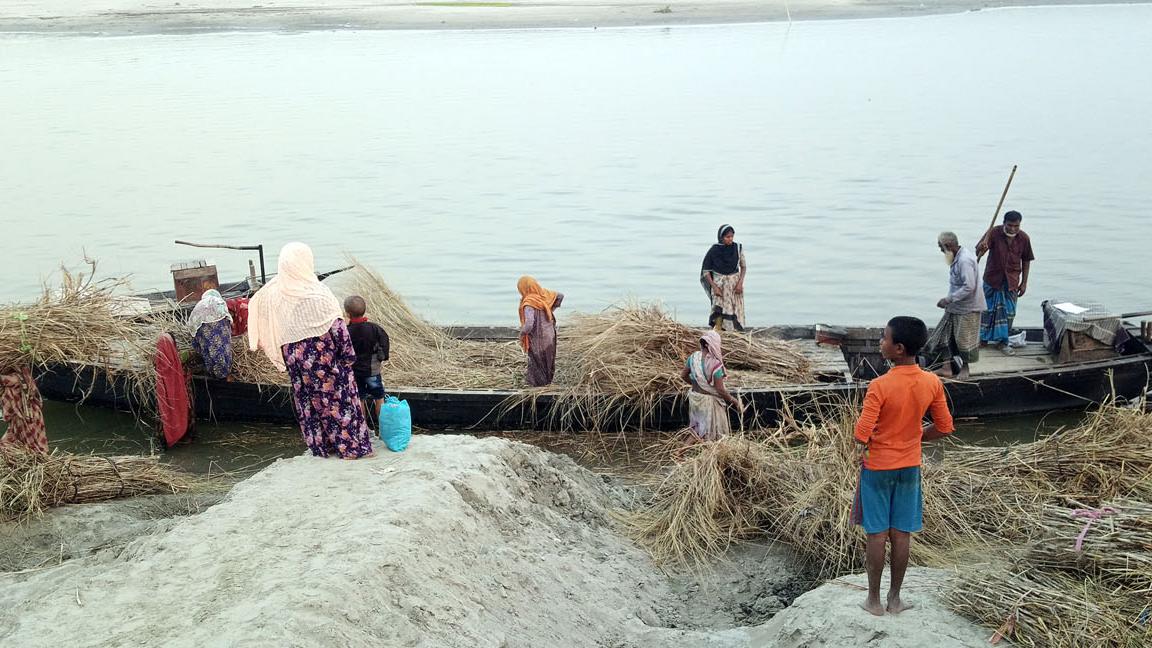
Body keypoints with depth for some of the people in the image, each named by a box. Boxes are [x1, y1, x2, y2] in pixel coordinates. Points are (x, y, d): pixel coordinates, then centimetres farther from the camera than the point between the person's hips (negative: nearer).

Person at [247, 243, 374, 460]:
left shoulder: (273, 293, -5)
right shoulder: (316, 293, -20)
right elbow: (336, 326, -17)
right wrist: (348, 355, -5)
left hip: (295, 357, 5)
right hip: (323, 355, -5)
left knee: (307, 400, 17)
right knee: (338, 397, 6)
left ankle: (320, 445, 25)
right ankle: (351, 446, 12)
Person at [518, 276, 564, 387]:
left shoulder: (529, 304, -29)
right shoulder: (544, 293, -7)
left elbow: (529, 324, -39)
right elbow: (560, 295, 9)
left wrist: (522, 333, -19)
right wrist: (552, 309, 16)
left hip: (537, 341, -8)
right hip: (549, 336, 8)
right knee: (547, 363, 24)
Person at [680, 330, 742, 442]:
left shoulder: (693, 357, -9)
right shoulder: (716, 364, -25)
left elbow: (683, 375, 4)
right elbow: (720, 389, -21)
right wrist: (733, 400, -6)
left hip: (695, 396, 6)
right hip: (709, 401, -6)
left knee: (697, 430, 24)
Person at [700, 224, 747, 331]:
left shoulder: (738, 248, -3)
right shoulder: (713, 250, -9)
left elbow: (743, 266, 7)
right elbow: (705, 271, -4)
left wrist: (740, 282, -6)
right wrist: (714, 287, -12)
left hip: (734, 284, 2)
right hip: (719, 284, -2)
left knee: (735, 313, 1)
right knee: (720, 313, -14)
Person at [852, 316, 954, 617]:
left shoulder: (880, 386, -24)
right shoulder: (932, 383, -9)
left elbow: (861, 434, -24)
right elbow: (944, 428, 0)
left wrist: (864, 445, -1)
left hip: (877, 466, -4)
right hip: (909, 466, 4)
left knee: (877, 534, 7)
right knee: (902, 534, 13)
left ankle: (874, 600, 18)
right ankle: (895, 598, 24)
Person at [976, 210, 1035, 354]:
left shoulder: (1024, 238, -8)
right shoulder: (994, 233, -15)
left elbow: (1026, 261, 3)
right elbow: (978, 251, -22)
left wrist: (1024, 283, 2)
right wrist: (982, 248, -47)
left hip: (1011, 281, 1)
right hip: (992, 278, -1)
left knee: (1008, 312, 5)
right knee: (987, 309, 7)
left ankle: (1002, 341, 18)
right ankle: (983, 338, 23)